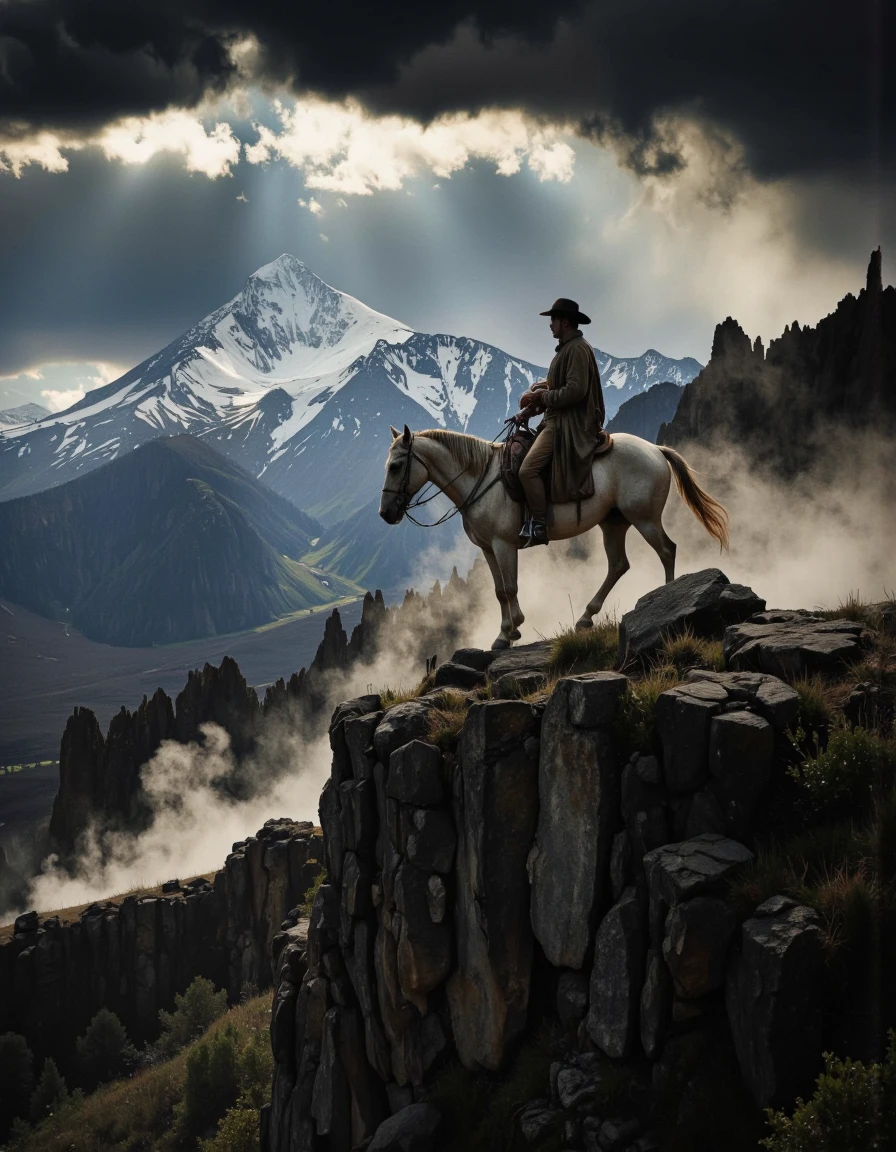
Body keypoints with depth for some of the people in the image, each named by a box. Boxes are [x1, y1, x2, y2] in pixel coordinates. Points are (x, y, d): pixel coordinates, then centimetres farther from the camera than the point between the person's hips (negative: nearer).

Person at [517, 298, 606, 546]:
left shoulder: (577, 349, -15)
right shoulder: (566, 348, 18)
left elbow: (576, 390, -24)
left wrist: (542, 397, -15)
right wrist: (535, 390, 3)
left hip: (568, 423, -12)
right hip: (556, 420, 12)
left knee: (528, 469, -23)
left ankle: (539, 528, -17)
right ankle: (532, 521, 18)